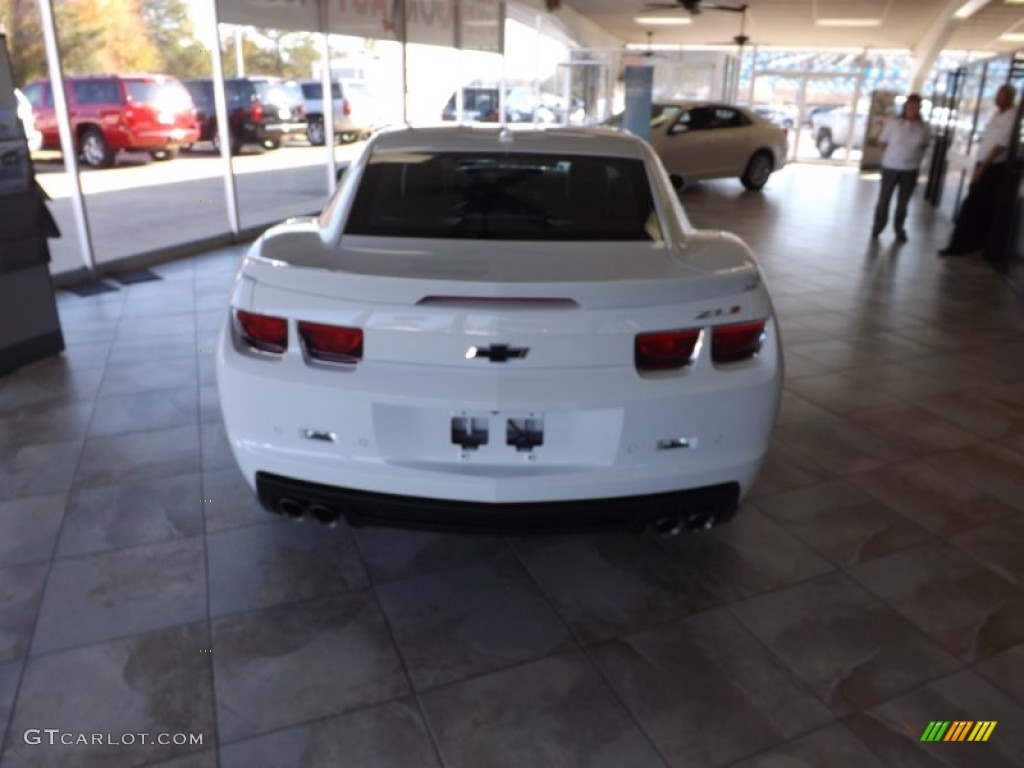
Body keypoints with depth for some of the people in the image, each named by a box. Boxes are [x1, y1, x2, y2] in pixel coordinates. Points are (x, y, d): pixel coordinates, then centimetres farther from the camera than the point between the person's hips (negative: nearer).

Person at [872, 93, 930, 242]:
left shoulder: (923, 127, -3)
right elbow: (882, 143, -1)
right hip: (891, 167, -2)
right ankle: (878, 226, 21)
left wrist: (915, 156, 1)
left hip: (911, 169, 2)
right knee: (884, 198, 6)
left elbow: (925, 145, 13)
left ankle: (899, 229, 22)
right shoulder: (892, 122, -9)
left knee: (903, 201, 11)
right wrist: (893, 154, -2)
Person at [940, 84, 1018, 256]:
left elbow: (1001, 146, -19)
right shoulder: (997, 115, 15)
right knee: (980, 207, 13)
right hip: (985, 166, 8)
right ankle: (976, 242, 21)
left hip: (994, 169, -8)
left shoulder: (1011, 116, -13)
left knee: (970, 207, -10)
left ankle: (958, 246, -7)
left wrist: (982, 167, -20)